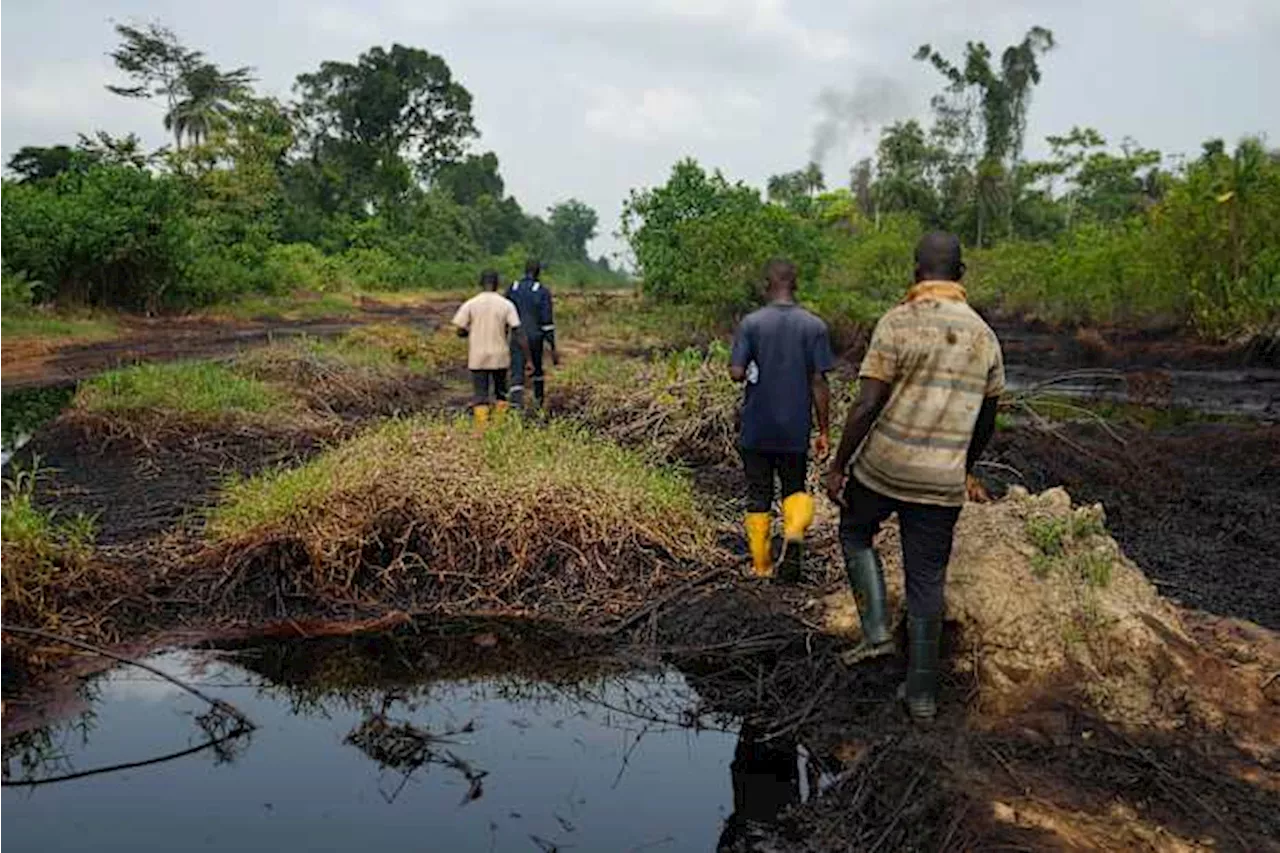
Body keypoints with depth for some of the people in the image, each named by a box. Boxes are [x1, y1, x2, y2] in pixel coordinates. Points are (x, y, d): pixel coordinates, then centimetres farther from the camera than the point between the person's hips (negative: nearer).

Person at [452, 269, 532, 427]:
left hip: (477, 358, -1)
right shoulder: (506, 305, -4)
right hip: (500, 357, 1)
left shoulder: (470, 304, -4)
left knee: (480, 396, 4)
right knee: (501, 393, 19)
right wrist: (528, 359, -5)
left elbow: (460, 332, -2)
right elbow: (518, 334, -8)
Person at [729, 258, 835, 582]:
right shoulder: (814, 326, -5)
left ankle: (761, 567, 16)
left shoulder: (751, 323, -7)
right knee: (795, 488, 18)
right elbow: (819, 382, -6)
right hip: (796, 430, 1)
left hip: (756, 430, 0)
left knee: (758, 495, 12)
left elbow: (737, 373, -13)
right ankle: (795, 531, -12)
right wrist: (824, 431, 1)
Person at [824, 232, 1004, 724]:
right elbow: (986, 421, 14)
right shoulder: (984, 336, 5)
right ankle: (922, 694, 17)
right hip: (942, 480, 4)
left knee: (855, 534, 25)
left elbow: (866, 406, -15)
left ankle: (876, 630, 12)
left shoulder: (899, 323, -12)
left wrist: (838, 467, -6)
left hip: (884, 466, -3)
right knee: (927, 582, 11)